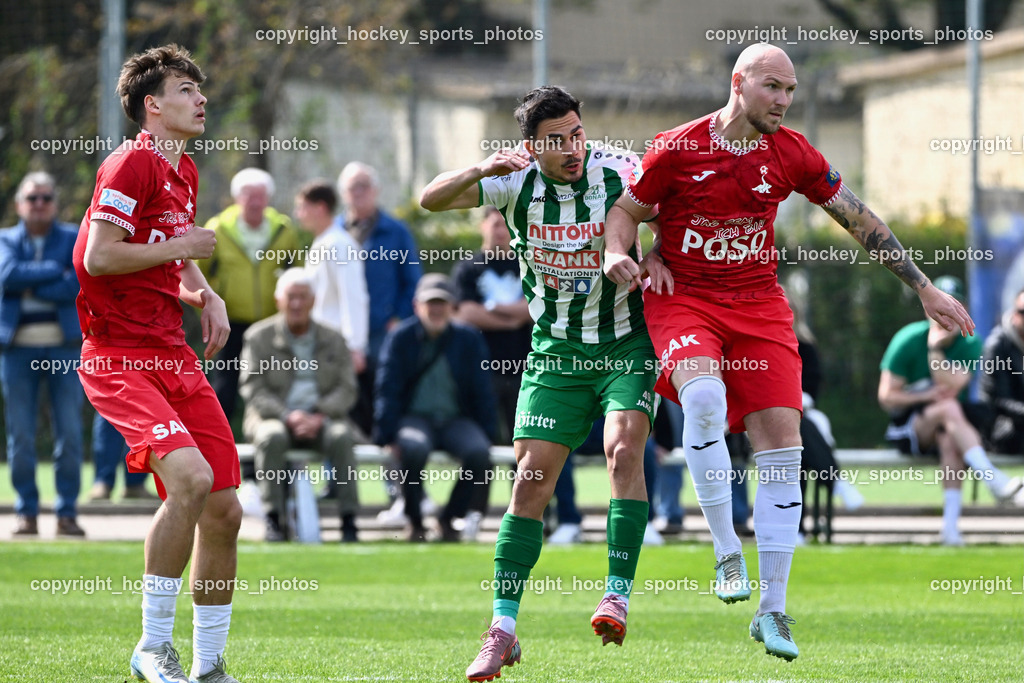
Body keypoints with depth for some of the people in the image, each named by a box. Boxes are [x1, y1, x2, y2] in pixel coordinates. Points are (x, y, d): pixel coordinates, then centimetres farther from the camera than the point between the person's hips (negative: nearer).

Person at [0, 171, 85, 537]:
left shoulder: (74, 239, 8)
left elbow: (77, 286, -7)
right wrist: (55, 272, -10)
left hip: (64, 345, 0)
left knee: (69, 433, -3)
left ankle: (67, 512, 2)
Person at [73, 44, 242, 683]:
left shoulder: (185, 171, 17)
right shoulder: (132, 163, -11)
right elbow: (98, 257, -21)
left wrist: (206, 294, 13)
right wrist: (180, 246, -10)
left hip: (173, 354, 9)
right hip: (118, 357, -9)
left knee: (224, 509, 2)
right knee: (191, 477, -27)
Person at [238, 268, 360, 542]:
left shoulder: (333, 340, 12)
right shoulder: (259, 337, 6)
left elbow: (346, 390, 4)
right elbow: (253, 390, -3)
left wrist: (320, 416, -16)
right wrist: (287, 416, -19)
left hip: (320, 420, 1)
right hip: (275, 416, -1)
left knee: (341, 437, -32)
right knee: (272, 437, -36)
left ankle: (349, 521, -32)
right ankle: (274, 520, -34)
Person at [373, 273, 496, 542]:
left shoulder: (469, 339, 5)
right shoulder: (400, 338, 0)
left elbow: (482, 392, 8)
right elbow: (387, 391, -2)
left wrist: (486, 437, -2)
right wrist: (387, 437, -12)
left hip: (456, 420, 2)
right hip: (414, 417, -2)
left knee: (478, 452, -31)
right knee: (414, 447, -38)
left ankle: (449, 518, -9)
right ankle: (414, 520, -17)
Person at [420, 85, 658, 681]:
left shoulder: (620, 172, -13)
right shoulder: (517, 181, -9)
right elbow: (431, 200, -12)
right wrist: (480, 170, -31)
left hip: (626, 343, -2)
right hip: (556, 351, 2)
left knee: (624, 447, -25)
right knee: (532, 477, -4)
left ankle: (618, 595, -21)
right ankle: (503, 630, 1)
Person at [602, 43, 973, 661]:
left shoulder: (793, 155, 0)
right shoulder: (676, 150, -8)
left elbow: (861, 221, 9)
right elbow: (627, 210, 6)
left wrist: (924, 289, 10)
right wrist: (620, 255, -16)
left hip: (760, 304, 3)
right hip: (682, 300, -3)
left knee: (782, 444, -6)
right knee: (704, 397, -33)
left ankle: (772, 611, 2)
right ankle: (727, 551, -18)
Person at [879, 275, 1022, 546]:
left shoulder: (970, 343, 0)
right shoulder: (908, 339, -5)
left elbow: (951, 388, -15)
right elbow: (886, 397, -5)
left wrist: (935, 349, -19)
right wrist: (927, 396, -16)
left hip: (948, 427, 2)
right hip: (910, 426, -2)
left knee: (950, 440, -36)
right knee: (949, 409, -34)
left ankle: (950, 524, -42)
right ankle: (993, 479, -48)